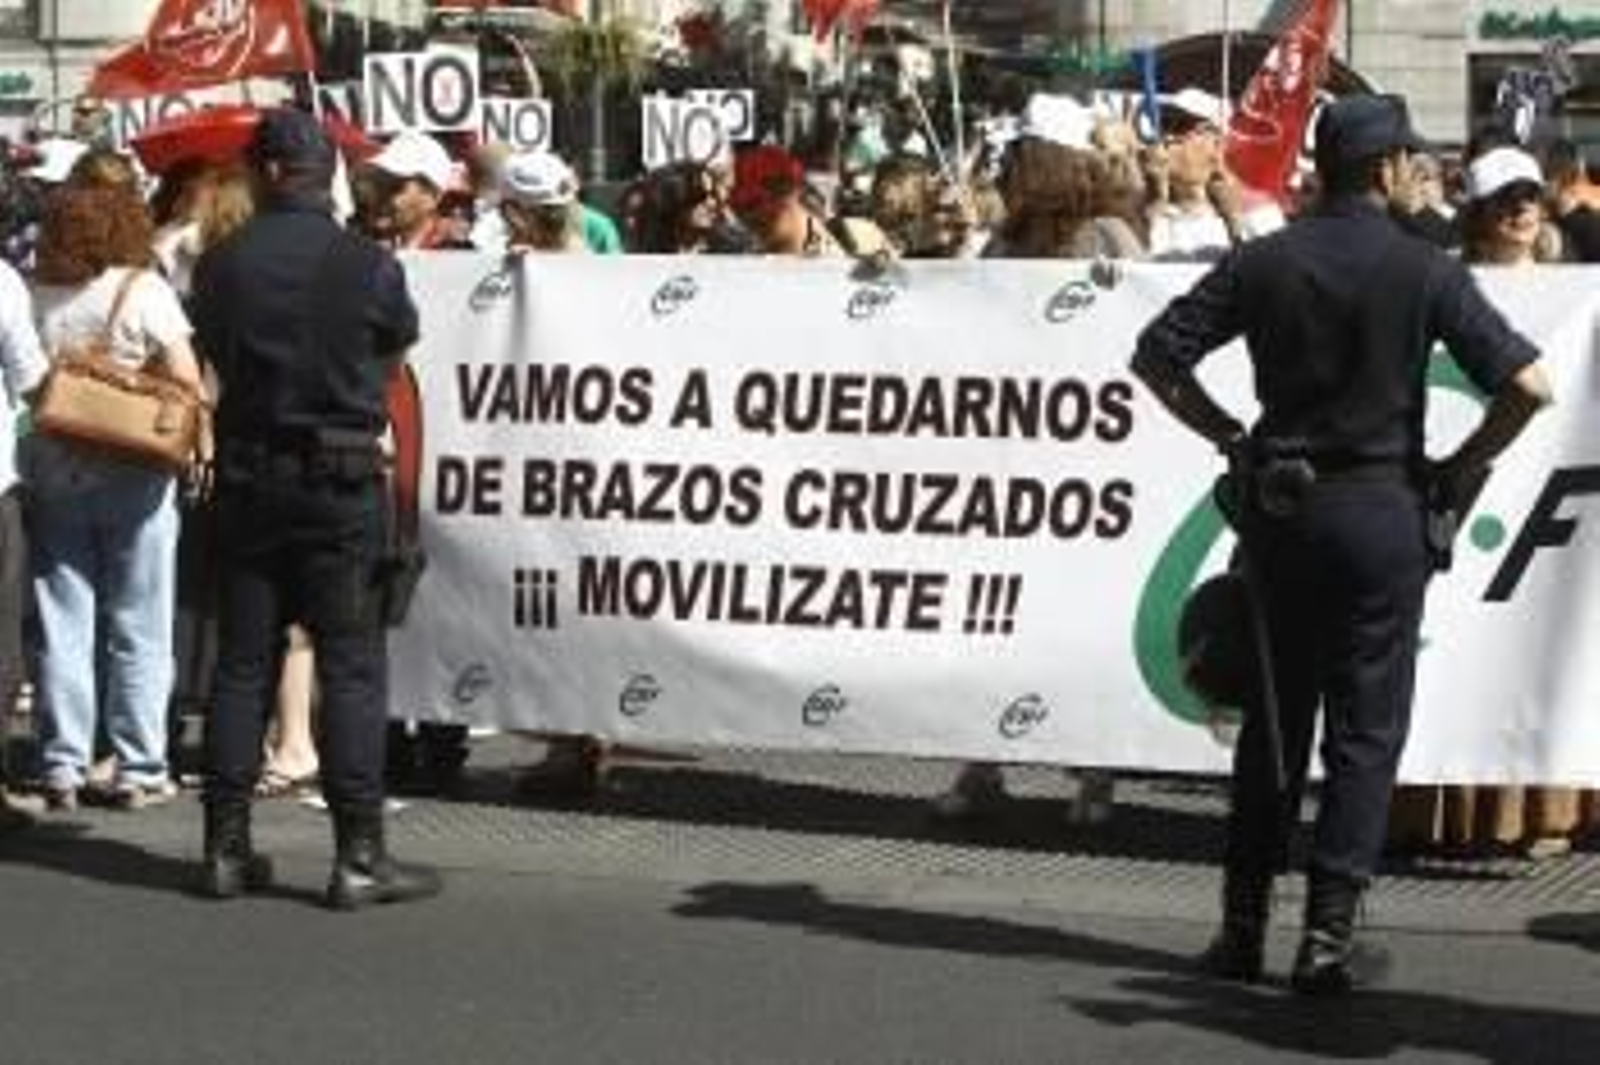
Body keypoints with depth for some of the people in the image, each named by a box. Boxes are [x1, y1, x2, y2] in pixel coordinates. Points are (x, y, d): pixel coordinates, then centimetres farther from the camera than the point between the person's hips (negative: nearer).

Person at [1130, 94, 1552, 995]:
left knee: (1273, 718, 13)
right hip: (1381, 507, -3)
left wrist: (1229, 436, 10)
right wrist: (1461, 467, 1)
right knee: (1365, 729, 4)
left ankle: (1244, 927, 15)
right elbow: (1528, 385, -13)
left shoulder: (1264, 263, 2)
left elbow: (1156, 356, 3)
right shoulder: (1424, 270, -7)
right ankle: (1330, 929, 0)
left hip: (1279, 506, 3)